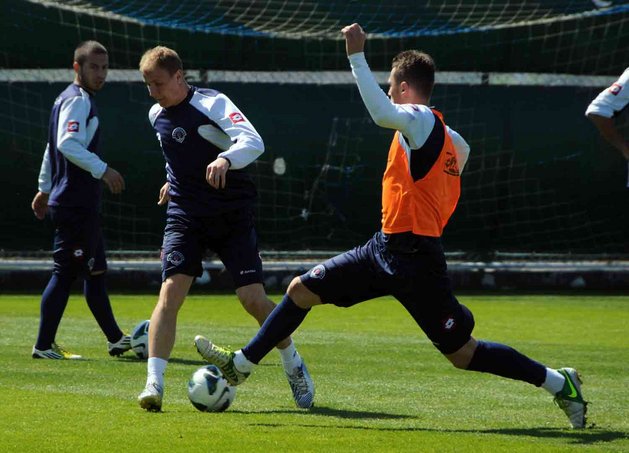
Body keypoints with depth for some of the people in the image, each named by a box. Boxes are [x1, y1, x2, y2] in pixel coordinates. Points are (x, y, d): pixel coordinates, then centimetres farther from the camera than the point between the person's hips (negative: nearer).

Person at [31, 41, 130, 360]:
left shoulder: (66, 99, 19)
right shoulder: (78, 100, -13)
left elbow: (53, 145, 26)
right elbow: (68, 144, -28)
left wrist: (45, 189, 30)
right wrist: (102, 170, -31)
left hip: (81, 204, 11)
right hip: (75, 204, -11)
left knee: (95, 272, 15)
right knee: (64, 273, -8)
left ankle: (116, 340, 22)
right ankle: (44, 346, -6)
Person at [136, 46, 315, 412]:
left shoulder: (212, 104, -13)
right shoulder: (157, 115, 8)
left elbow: (253, 142, -29)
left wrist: (226, 159, -46)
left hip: (233, 215, -4)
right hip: (186, 215, 4)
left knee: (253, 299, -9)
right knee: (171, 291, -16)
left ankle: (293, 364, 17)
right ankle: (154, 384, -20)